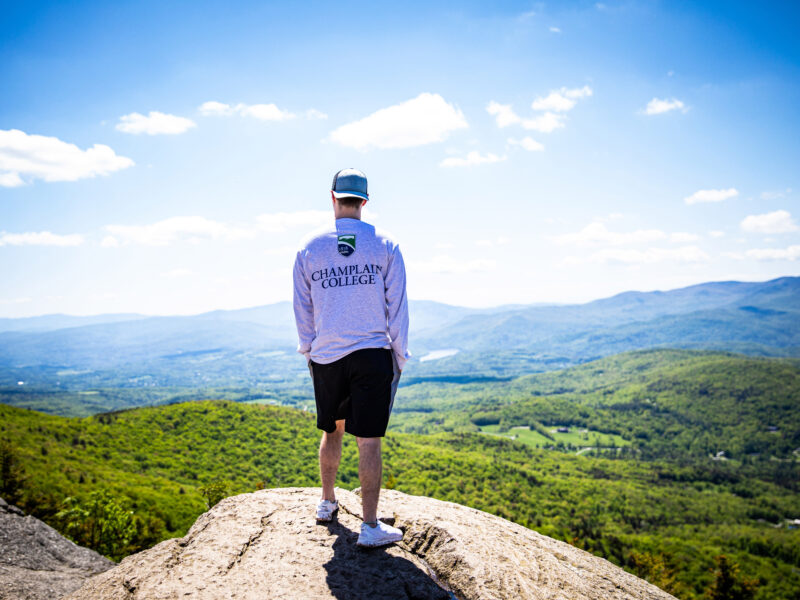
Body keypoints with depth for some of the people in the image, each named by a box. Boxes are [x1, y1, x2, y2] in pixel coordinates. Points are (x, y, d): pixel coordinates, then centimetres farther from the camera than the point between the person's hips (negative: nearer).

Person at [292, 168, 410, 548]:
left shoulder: (309, 248, 3)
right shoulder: (385, 245, -1)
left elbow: (302, 310, 8)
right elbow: (397, 306, 0)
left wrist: (309, 354, 18)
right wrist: (399, 357, 7)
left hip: (325, 357, 2)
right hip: (372, 354, -2)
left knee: (332, 431, 20)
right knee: (369, 441, 1)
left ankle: (327, 502, 35)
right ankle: (370, 526, 5)